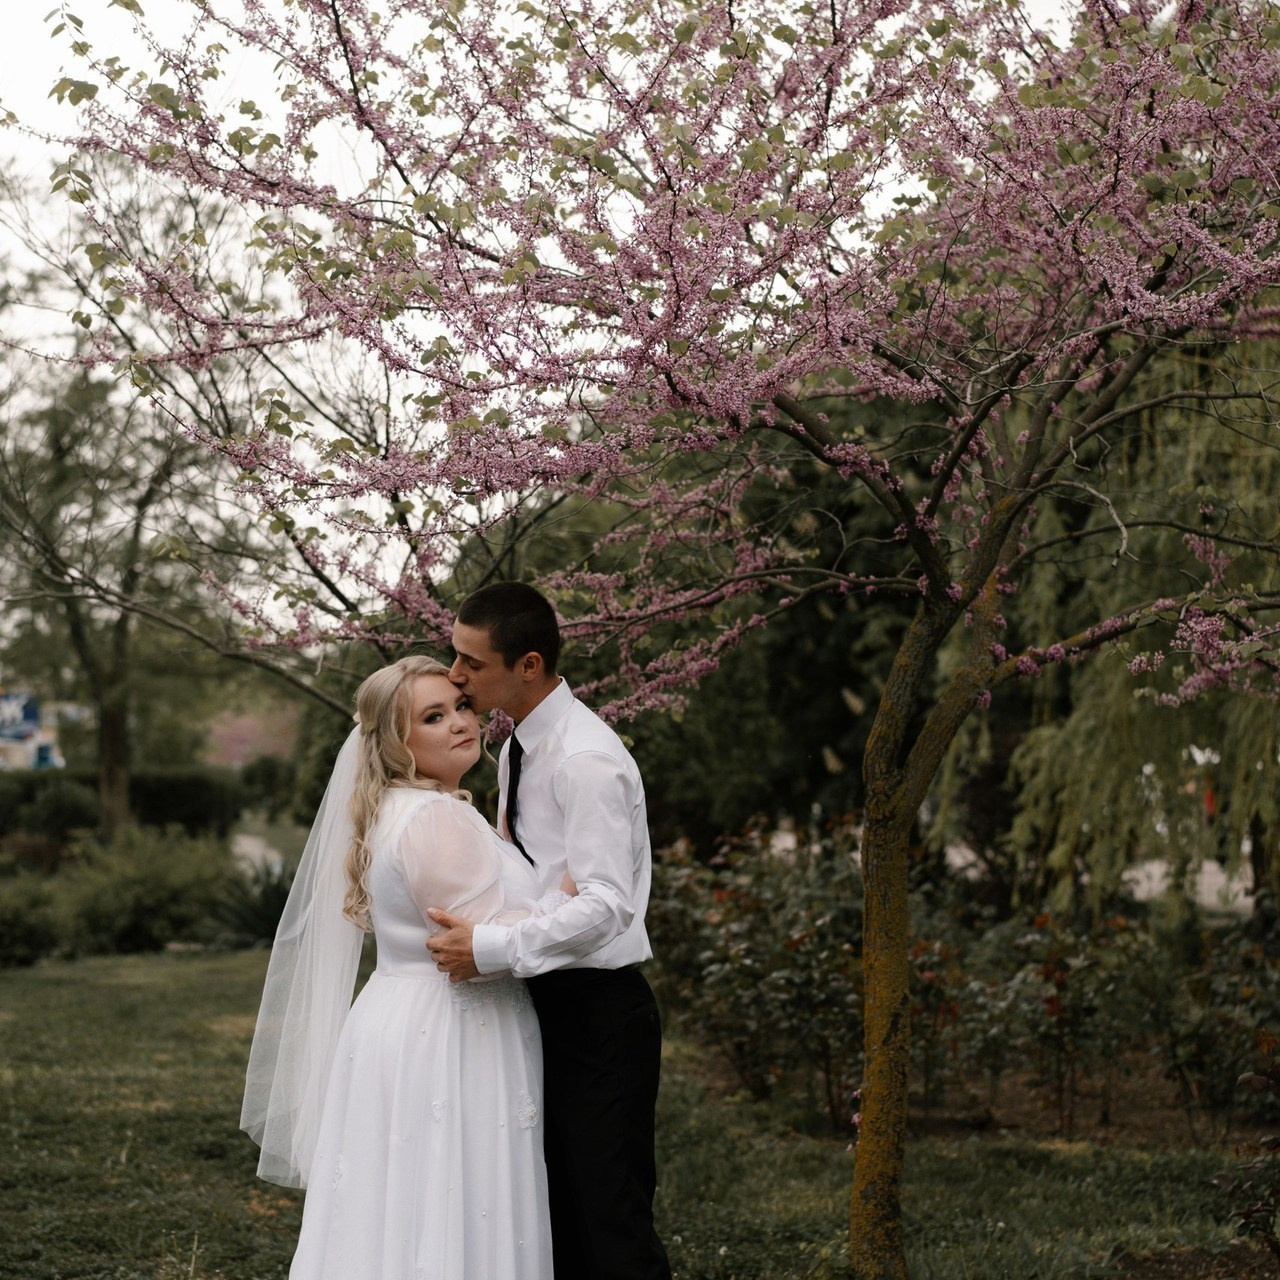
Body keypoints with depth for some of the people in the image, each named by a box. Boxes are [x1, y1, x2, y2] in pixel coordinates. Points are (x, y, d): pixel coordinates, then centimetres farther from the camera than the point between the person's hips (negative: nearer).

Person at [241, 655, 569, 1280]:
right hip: (444, 1044, -10)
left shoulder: (393, 809, 15)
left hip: (399, 1033, 10)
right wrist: (566, 896, -10)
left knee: (397, 1225, 12)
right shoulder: (438, 818, -17)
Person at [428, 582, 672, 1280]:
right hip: (548, 1006, 10)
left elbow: (606, 905, -27)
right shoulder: (517, 750, 11)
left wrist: (491, 947, -28)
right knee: (553, 1216, 14)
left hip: (599, 1013, -10)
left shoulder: (586, 759, -19)